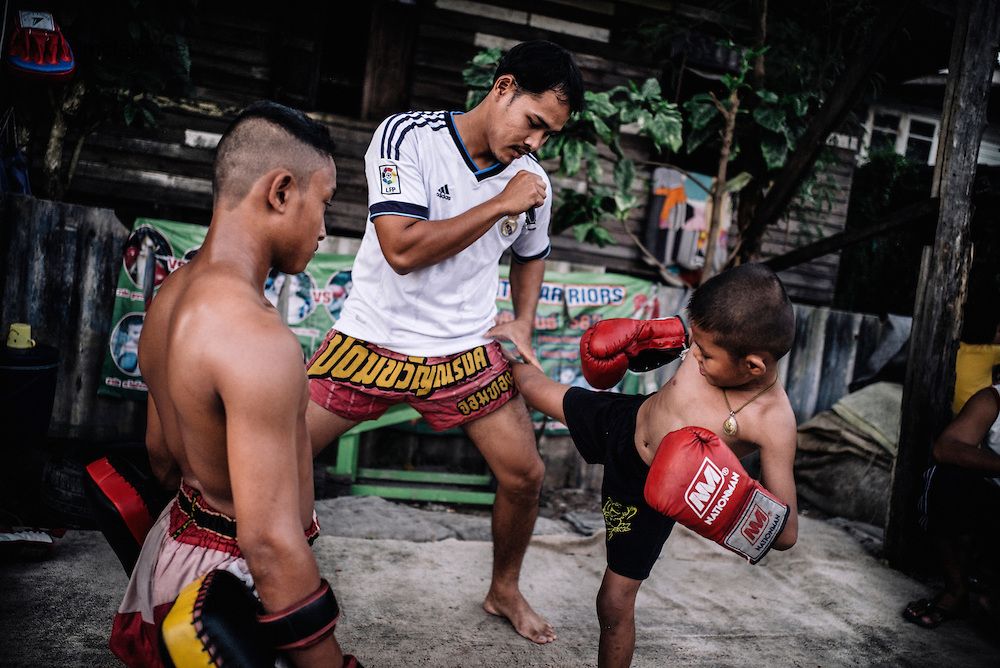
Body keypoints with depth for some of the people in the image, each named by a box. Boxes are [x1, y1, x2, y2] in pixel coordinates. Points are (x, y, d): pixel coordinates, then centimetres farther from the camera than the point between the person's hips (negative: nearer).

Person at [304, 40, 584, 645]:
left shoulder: (533, 184, 1)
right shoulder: (407, 136, -13)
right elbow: (402, 249, -23)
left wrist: (523, 325, 6)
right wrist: (499, 204, -20)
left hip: (466, 352, 4)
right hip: (373, 339, -3)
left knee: (526, 475, 3)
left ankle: (505, 591, 30)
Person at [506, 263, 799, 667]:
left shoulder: (773, 421, -34)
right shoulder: (717, 345, -22)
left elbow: (786, 535, -32)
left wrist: (735, 501, -48)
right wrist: (643, 334, -8)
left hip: (646, 491, -4)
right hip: (622, 421, 5)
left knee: (615, 601, 2)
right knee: (535, 388, 19)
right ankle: (510, 355, 55)